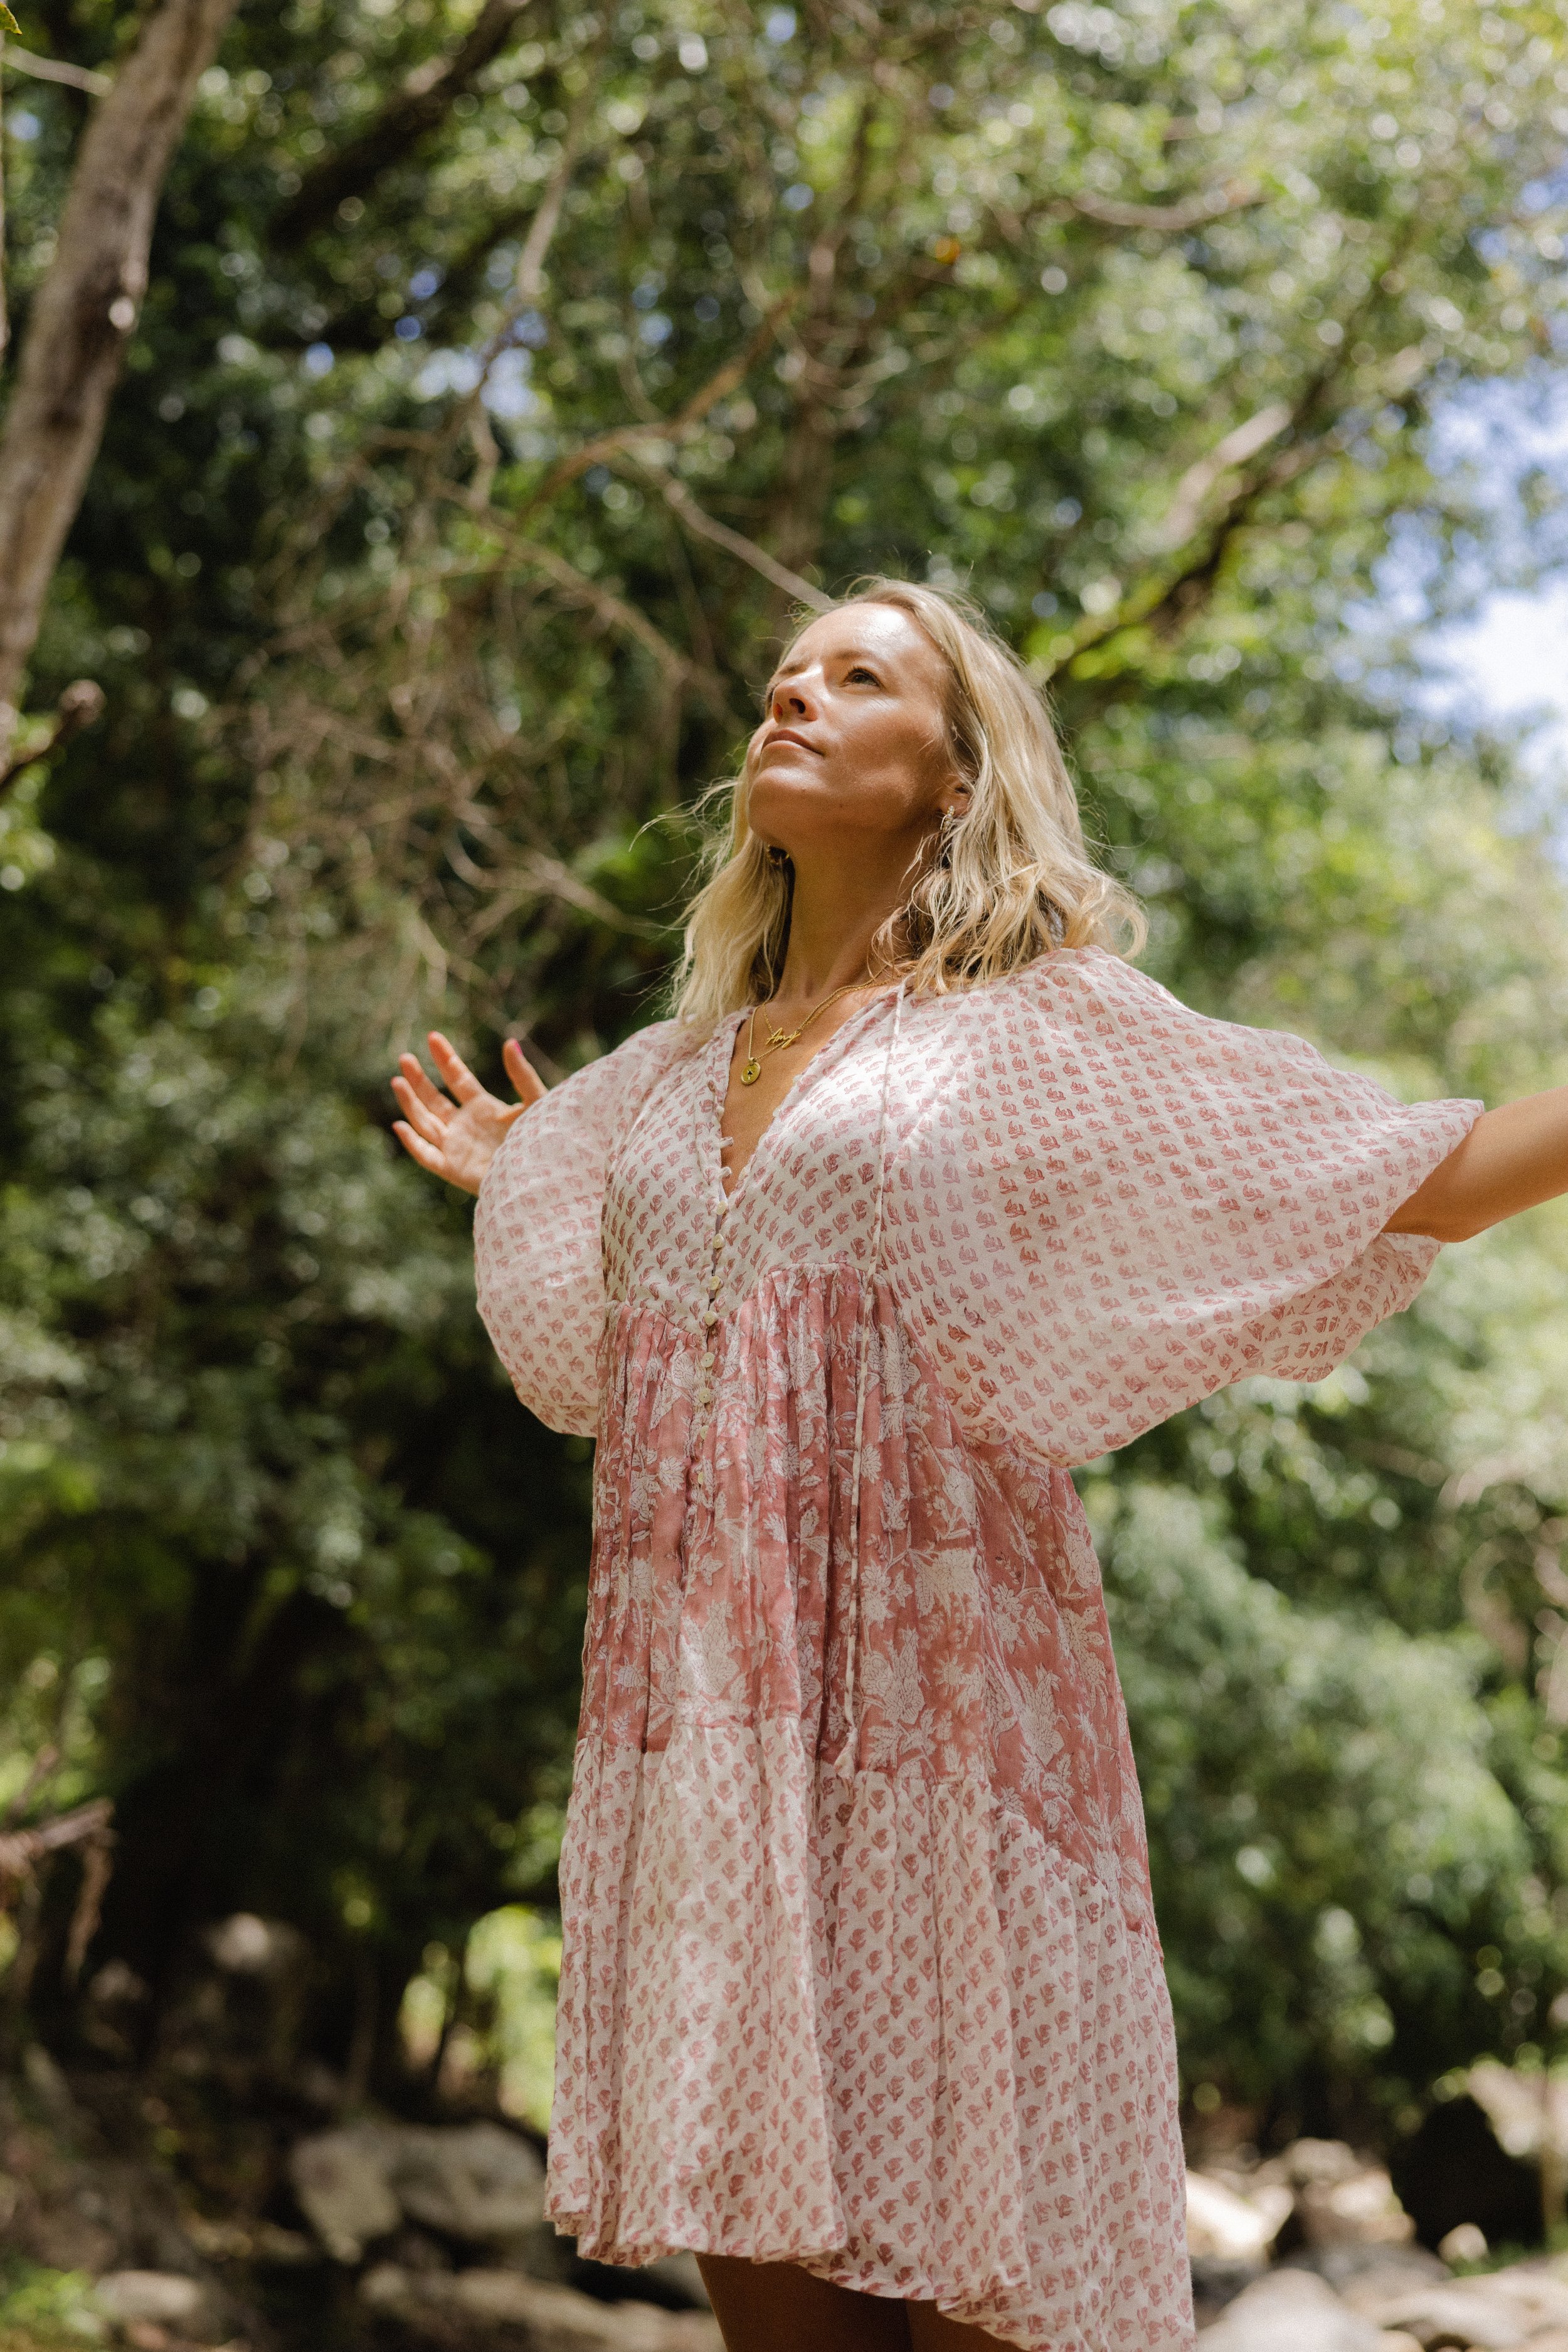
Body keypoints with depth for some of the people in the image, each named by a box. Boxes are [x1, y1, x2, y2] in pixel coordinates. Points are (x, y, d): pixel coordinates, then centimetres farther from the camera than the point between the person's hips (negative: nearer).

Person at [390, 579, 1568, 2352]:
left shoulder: (1046, 1026, 6)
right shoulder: (675, 1073, 21)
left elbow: (1412, 1178, 2)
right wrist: (517, 1186, 41)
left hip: (930, 1694, -4)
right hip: (697, 1720, 5)